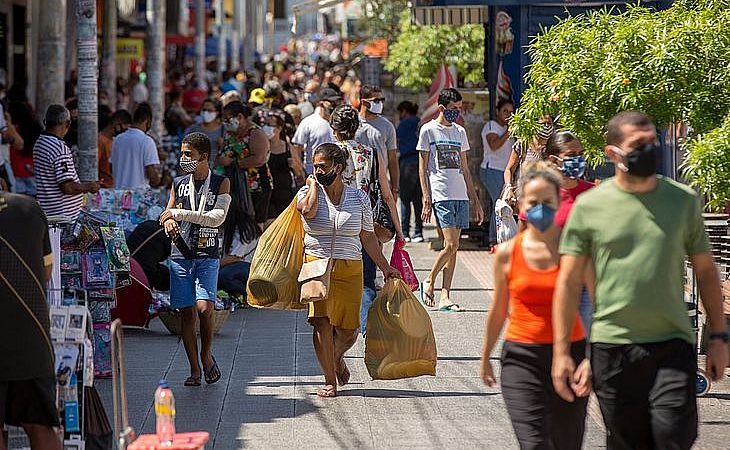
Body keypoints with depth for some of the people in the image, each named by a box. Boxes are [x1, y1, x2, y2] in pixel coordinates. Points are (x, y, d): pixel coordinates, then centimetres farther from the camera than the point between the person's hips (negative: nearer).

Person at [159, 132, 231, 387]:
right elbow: (167, 216, 18)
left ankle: (207, 355, 7)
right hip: (180, 255, 3)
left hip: (207, 256, -3)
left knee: (204, 307, -17)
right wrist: (169, 223, -8)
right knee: (187, 312, 1)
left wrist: (179, 214, -13)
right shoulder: (179, 184, 12)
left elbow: (217, 218, -10)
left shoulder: (221, 184, 2)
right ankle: (194, 370, 7)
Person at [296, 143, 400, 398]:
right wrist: (313, 185, -4)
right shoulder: (308, 192, 4)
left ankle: (336, 357, 35)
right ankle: (330, 381, -3)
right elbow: (308, 210, -21)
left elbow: (367, 237, 13)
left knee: (348, 329, 0)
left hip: (349, 270, 1)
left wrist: (385, 267, 11)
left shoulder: (358, 198, 7)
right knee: (321, 321, -13)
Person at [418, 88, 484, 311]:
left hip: (460, 196, 6)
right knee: (451, 244, -14)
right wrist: (426, 199, -9)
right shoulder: (428, 130, 0)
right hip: (441, 195, -6)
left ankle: (445, 297, 4)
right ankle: (429, 281, 7)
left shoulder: (460, 132, 17)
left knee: (453, 247, 3)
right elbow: (423, 168, -1)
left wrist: (475, 200, 17)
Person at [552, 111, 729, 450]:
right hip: (612, 345, 0)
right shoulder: (590, 206, 1)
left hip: (673, 345, 0)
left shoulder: (683, 200, 6)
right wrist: (561, 352, -1)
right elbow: (569, 282, 3)